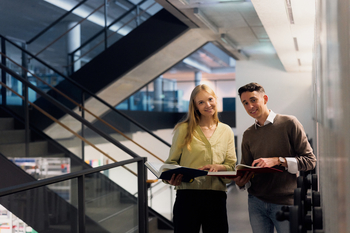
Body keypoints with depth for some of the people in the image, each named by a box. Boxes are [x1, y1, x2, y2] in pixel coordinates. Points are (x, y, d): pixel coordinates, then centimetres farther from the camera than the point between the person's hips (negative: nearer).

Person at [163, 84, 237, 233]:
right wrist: (172, 178, -19)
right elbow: (172, 161, 3)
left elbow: (231, 164, 9)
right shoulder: (184, 129, 4)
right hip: (188, 194, -3)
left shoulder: (226, 131, 13)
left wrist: (217, 167, -13)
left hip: (216, 195, 3)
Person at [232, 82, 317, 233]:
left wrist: (278, 161, -18)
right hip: (256, 202, 4)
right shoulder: (248, 134, 11)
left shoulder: (289, 123, -2)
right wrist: (241, 182, -9)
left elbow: (310, 160, -5)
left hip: (285, 202, -3)